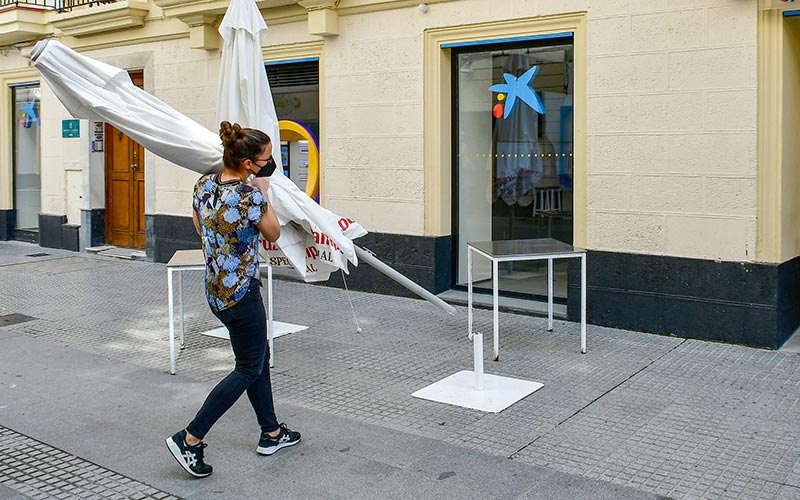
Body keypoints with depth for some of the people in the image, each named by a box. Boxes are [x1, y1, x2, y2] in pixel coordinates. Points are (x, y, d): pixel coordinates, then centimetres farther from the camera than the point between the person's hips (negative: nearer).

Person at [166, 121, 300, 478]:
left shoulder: (203, 185, 1)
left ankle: (271, 434, 32)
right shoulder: (251, 195, -22)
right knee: (249, 369, 7)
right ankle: (190, 439, 6)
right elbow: (274, 234, -5)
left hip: (214, 290, 9)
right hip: (241, 294, -9)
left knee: (260, 357, 20)